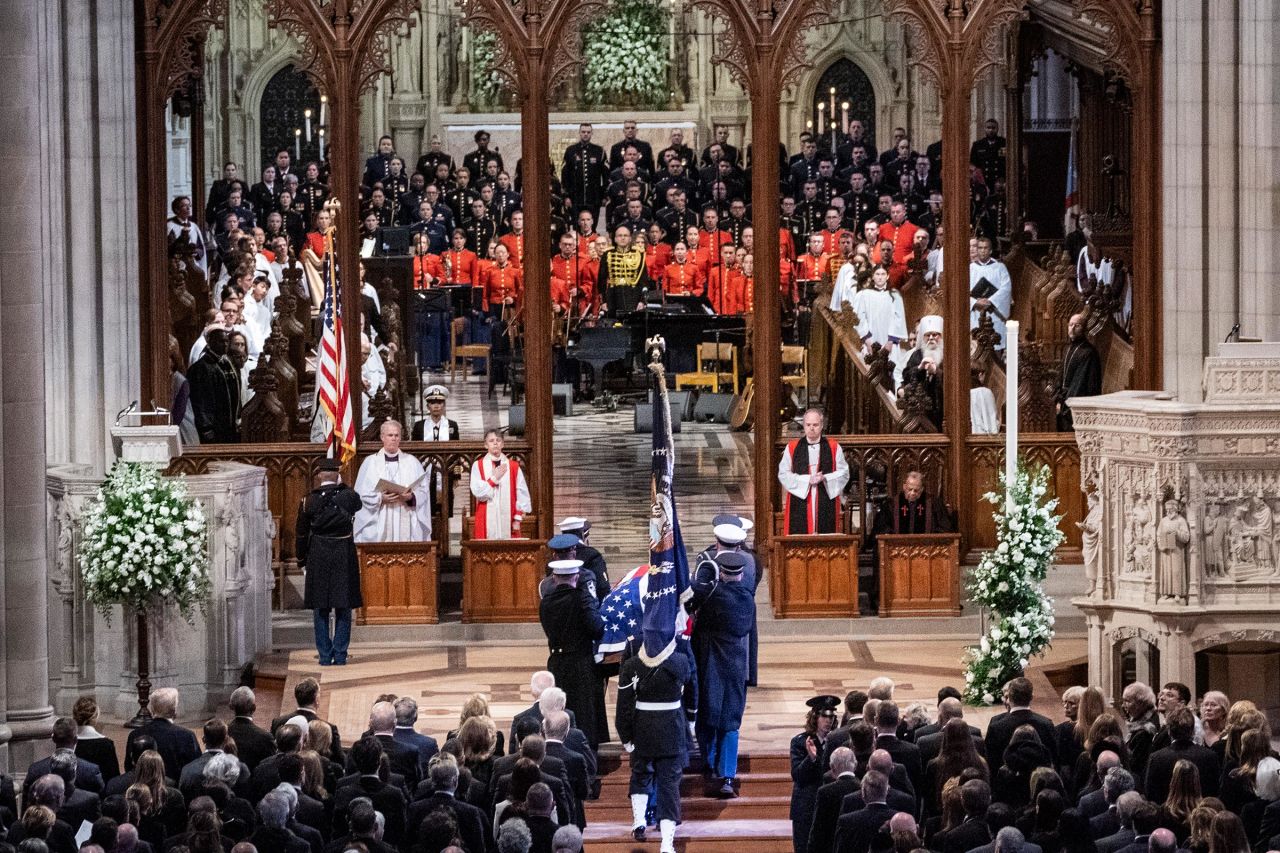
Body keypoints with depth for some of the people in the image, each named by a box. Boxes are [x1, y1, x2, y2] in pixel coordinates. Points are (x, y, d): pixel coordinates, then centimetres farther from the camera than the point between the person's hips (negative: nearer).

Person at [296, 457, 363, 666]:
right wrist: (341, 484, 21)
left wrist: (301, 561, 12)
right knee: (344, 608, 7)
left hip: (318, 556, 0)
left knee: (320, 609, 7)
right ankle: (340, 655, 5)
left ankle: (325, 655, 6)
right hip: (345, 556, 0)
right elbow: (357, 504, 21)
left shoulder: (309, 501, -5)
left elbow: (302, 534, 1)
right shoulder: (349, 496, -5)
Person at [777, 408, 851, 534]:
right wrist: (807, 479, -11)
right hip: (800, 504, 0)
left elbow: (843, 473, 5)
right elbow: (783, 474, 1)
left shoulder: (833, 448, 8)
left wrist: (825, 478, -13)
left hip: (826, 504, 0)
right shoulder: (792, 448, 7)